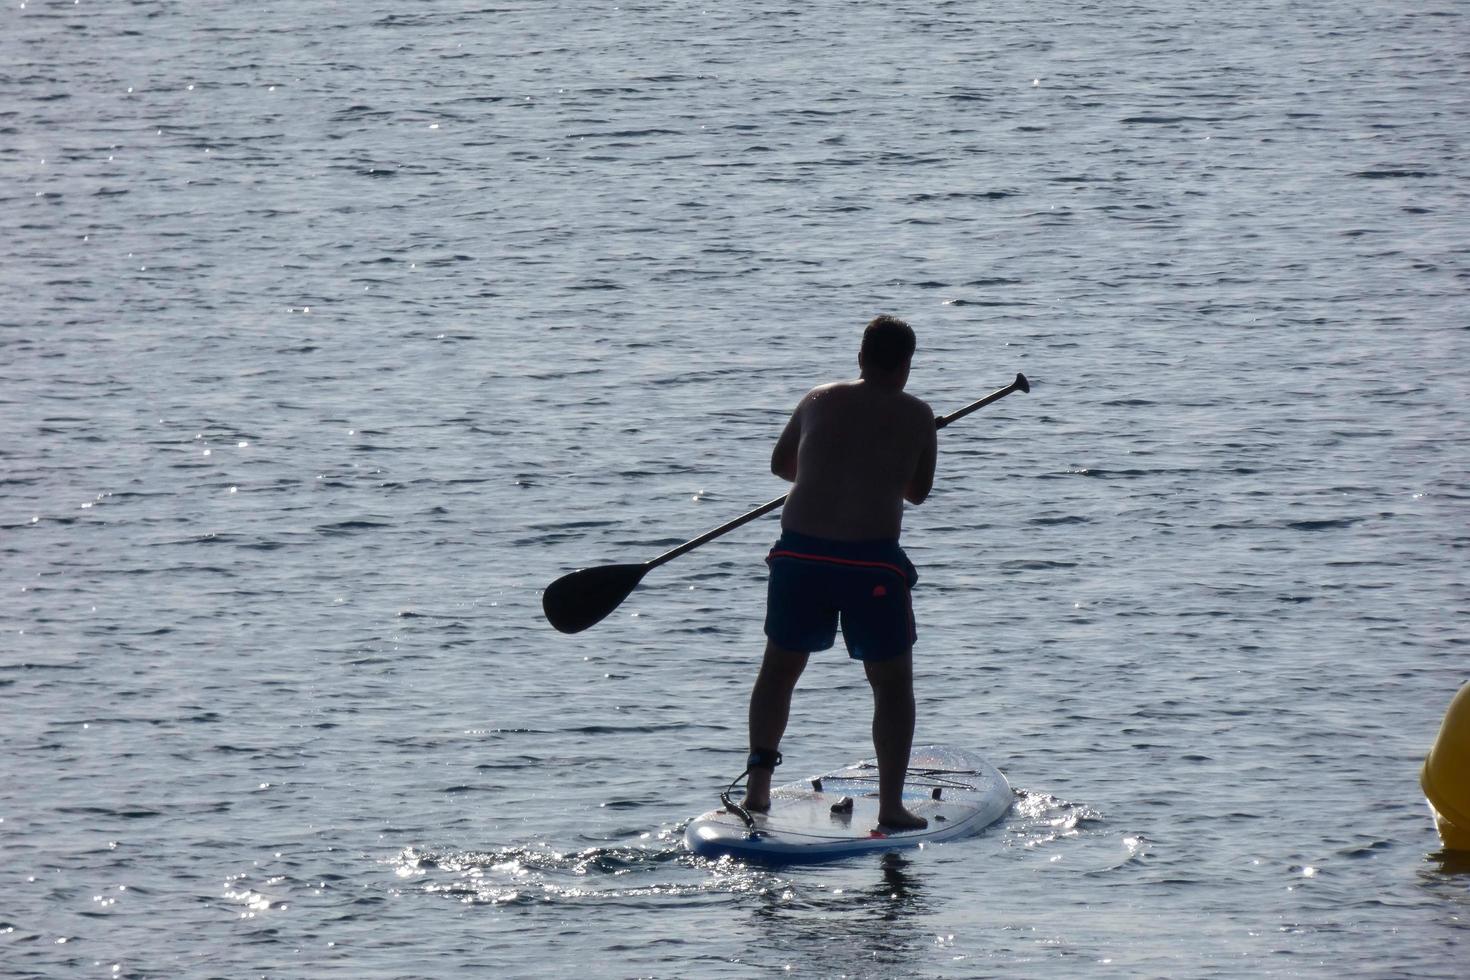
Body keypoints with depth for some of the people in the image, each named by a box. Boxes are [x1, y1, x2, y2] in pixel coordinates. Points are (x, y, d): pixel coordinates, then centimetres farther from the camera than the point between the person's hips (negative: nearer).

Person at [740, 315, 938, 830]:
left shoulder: (819, 401, 9)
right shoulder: (915, 415, 1)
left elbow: (780, 464, 24)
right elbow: (918, 492, 12)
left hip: (799, 554, 3)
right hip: (871, 560, -3)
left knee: (779, 669, 22)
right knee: (893, 685, 11)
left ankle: (758, 784, 17)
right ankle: (891, 804, 7)